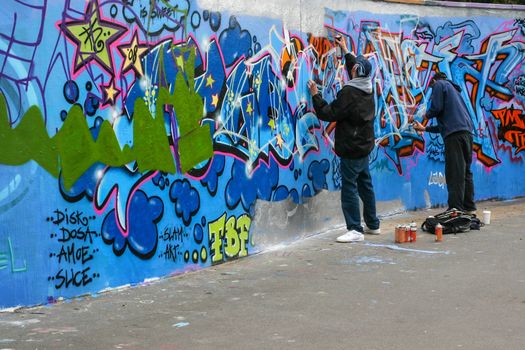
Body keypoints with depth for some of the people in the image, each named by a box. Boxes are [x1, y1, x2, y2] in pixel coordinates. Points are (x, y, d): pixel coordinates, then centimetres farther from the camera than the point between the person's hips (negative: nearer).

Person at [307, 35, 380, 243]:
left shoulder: (349, 92, -19)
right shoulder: (367, 89, 7)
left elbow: (328, 114, -16)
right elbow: (358, 72, 30)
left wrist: (315, 95, -3)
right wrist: (346, 51, 38)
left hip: (352, 148, -9)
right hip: (365, 146, 9)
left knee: (350, 187, -7)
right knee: (365, 185, 17)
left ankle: (355, 230, -8)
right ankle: (373, 225, 26)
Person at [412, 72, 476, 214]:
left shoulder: (439, 84, 8)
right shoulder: (453, 89, 33)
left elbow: (437, 107, -8)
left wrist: (427, 115, 13)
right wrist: (425, 128, 39)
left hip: (454, 134, -9)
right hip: (467, 132, 9)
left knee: (454, 174, -10)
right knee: (465, 172, 13)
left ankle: (456, 209, -13)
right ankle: (469, 208, 16)